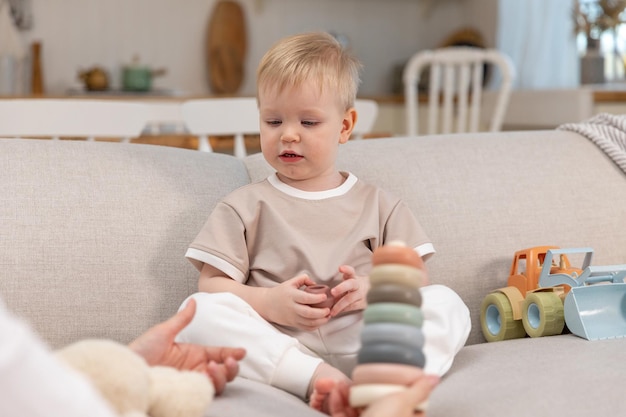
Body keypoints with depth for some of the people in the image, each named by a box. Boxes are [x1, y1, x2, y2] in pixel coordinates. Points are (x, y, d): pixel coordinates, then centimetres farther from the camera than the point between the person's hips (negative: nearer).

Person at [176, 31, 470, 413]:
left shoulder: (378, 204, 18)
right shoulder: (246, 206, 14)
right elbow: (212, 284, 6)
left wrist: (375, 290, -11)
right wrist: (270, 303, -12)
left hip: (360, 340, 1)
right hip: (277, 347, -1)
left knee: (447, 302, -18)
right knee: (200, 312, -26)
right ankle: (315, 378, -40)